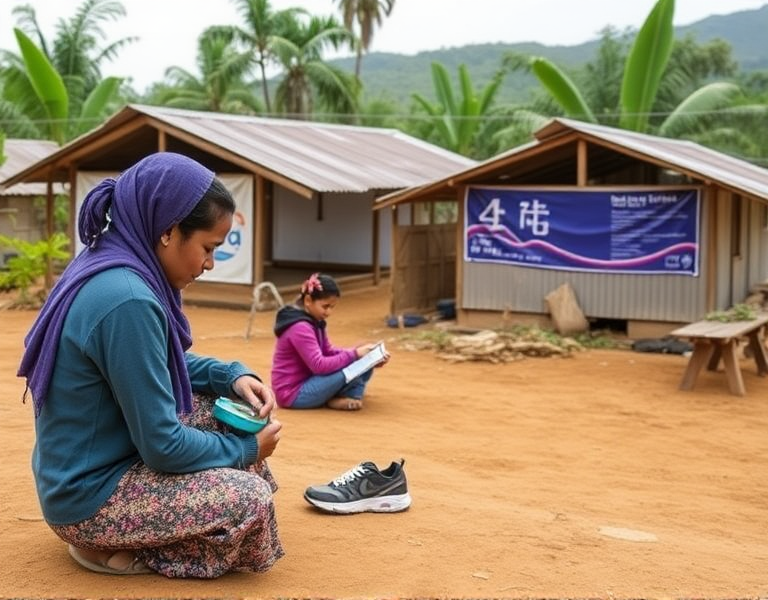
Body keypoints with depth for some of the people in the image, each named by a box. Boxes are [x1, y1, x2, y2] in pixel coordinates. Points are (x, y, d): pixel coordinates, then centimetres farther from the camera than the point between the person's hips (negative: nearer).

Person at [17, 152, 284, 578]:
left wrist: (233, 376, 1)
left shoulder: (105, 266, 0)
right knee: (252, 501, -16)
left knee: (230, 404, 11)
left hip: (87, 466, 10)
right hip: (88, 495, -10)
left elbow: (161, 364, 17)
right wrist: (247, 448, -8)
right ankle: (112, 548, -1)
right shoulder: (127, 299, -29)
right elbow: (164, 445, -24)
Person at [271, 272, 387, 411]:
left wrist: (357, 352, -5)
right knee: (351, 366, -23)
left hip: (306, 382, 10)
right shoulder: (300, 328, -23)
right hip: (293, 394, -10)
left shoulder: (315, 322, 8)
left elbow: (328, 352, 10)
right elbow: (319, 365, -28)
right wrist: (354, 354, -24)